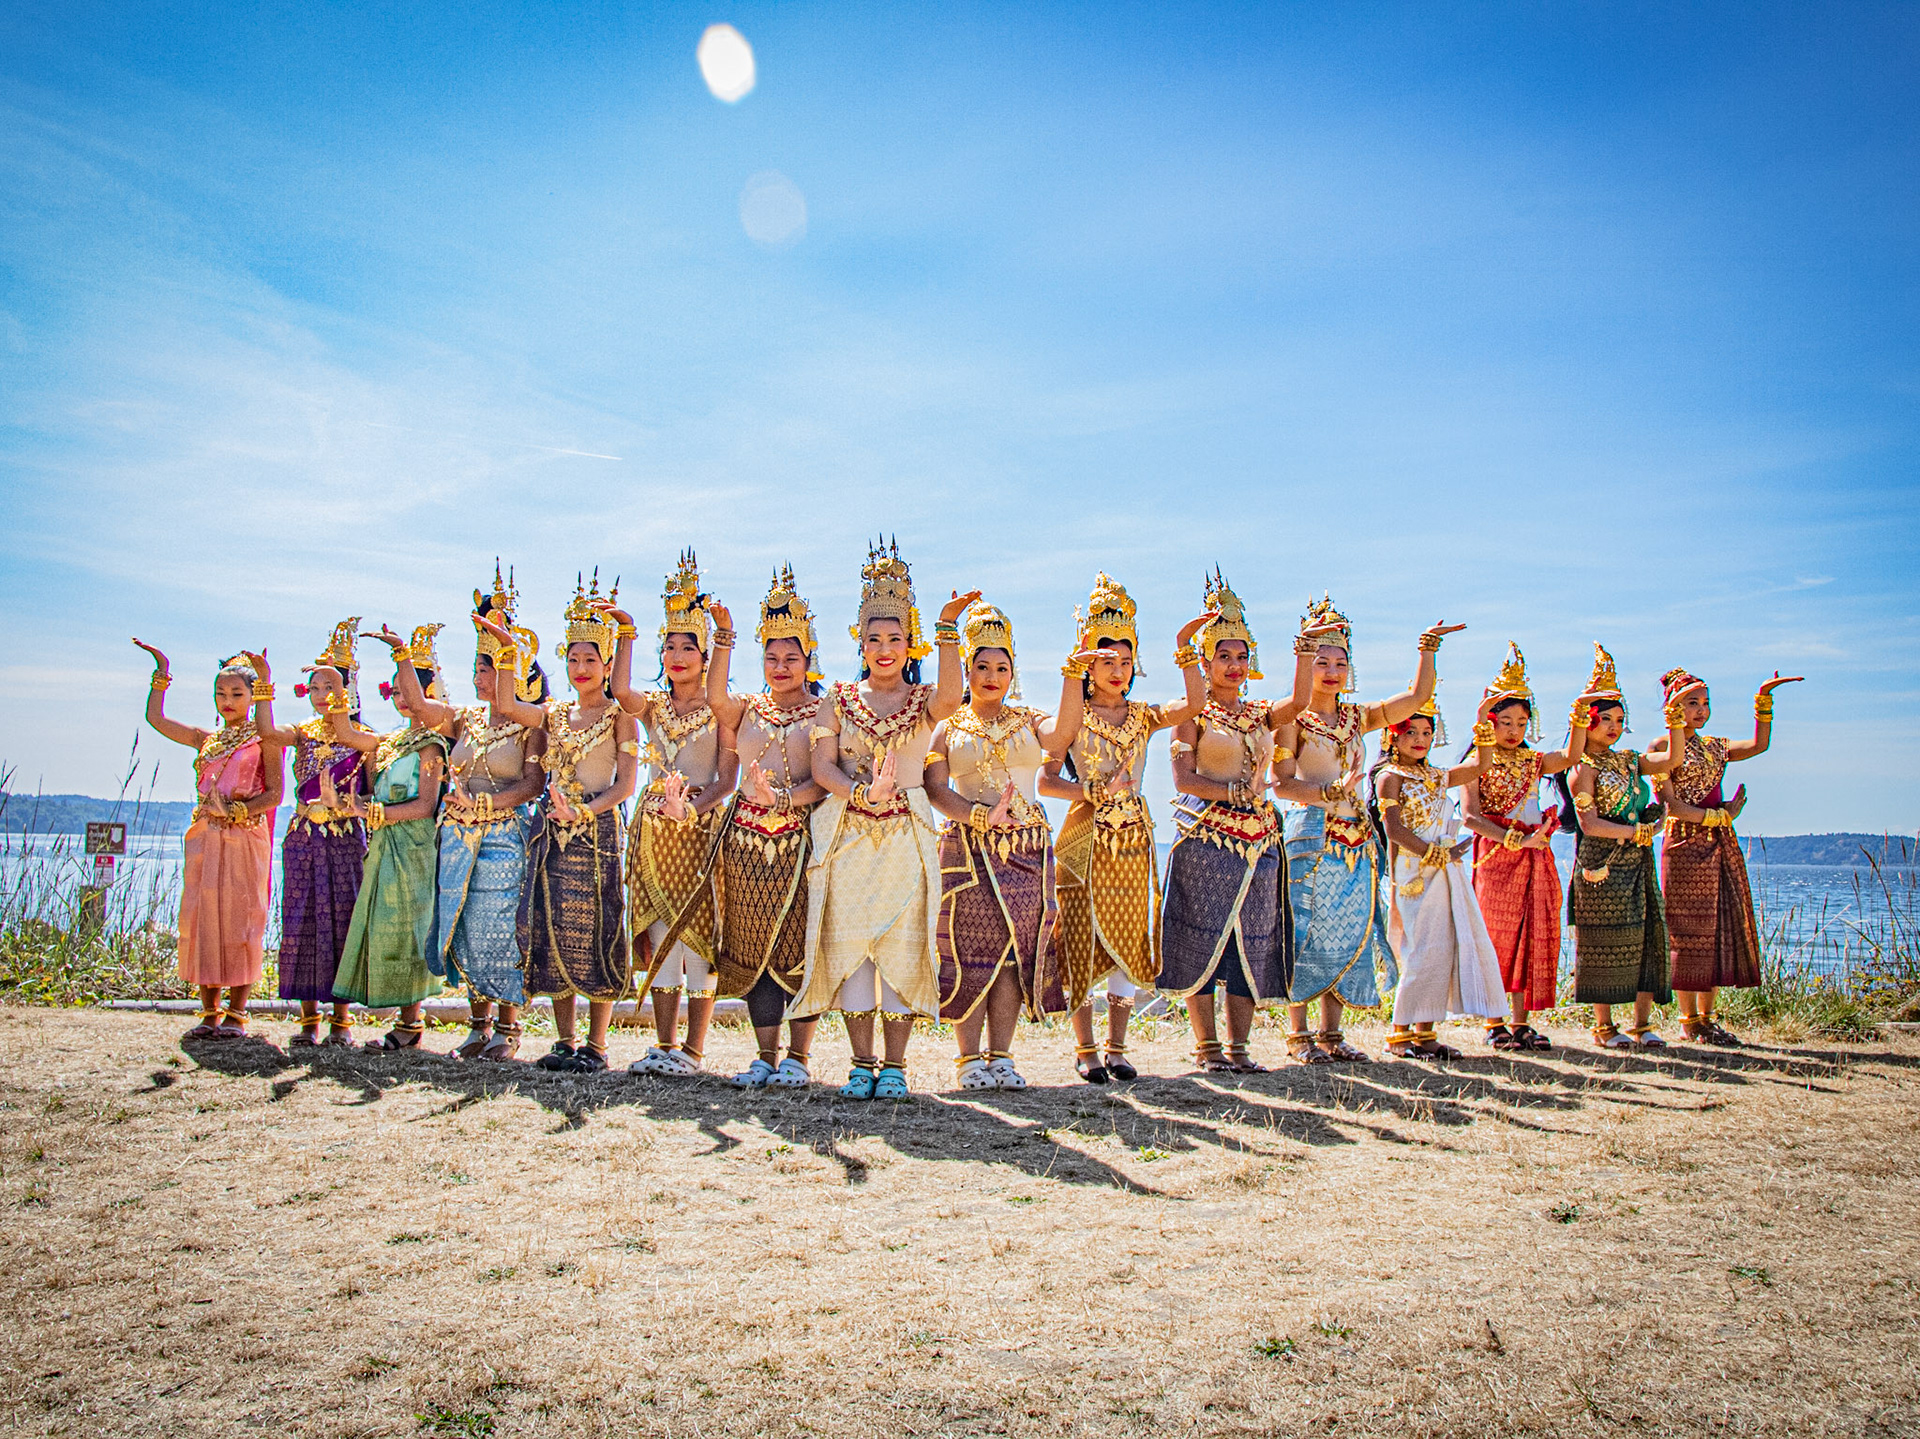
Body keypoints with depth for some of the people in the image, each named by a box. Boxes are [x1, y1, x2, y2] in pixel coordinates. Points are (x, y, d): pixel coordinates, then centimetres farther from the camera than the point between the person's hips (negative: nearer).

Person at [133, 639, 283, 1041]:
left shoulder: (263, 739, 2)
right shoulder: (206, 739, 18)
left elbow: (275, 793, -6)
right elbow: (155, 718, 18)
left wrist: (235, 811, -16)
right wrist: (162, 671, 16)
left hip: (246, 838, -5)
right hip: (205, 838, 5)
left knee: (238, 918, -5)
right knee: (201, 916, 3)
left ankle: (236, 1012, 1)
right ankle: (209, 1011, 9)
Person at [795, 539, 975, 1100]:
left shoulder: (924, 701, 9)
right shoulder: (838, 700, 12)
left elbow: (950, 698, -17)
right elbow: (822, 765, 2)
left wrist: (948, 627, -24)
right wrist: (861, 792, -17)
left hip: (906, 838, -1)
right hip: (846, 837, 1)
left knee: (901, 945, -3)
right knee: (849, 943, -2)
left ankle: (894, 1065, 5)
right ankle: (862, 1063, 7)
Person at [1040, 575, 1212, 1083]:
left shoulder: (1142, 716, 10)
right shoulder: (1073, 716, 1)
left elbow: (1194, 703, -7)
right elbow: (1045, 780, -6)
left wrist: (1186, 647, -11)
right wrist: (1093, 793, -17)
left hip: (1133, 841, 4)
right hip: (1085, 841, -3)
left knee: (1128, 942, 6)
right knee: (1082, 943, -2)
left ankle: (1116, 1048, 17)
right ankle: (1086, 1050, 9)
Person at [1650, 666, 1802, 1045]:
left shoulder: (1714, 747, 17)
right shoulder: (1661, 748, -3)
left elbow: (1759, 745, 6)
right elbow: (1671, 804, -10)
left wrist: (1764, 699, 4)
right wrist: (1722, 815, -12)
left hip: (1722, 843, 7)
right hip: (1686, 843, -7)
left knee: (1721, 928, 6)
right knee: (1689, 931, -4)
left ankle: (1706, 1017, 13)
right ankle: (1689, 1021, 4)